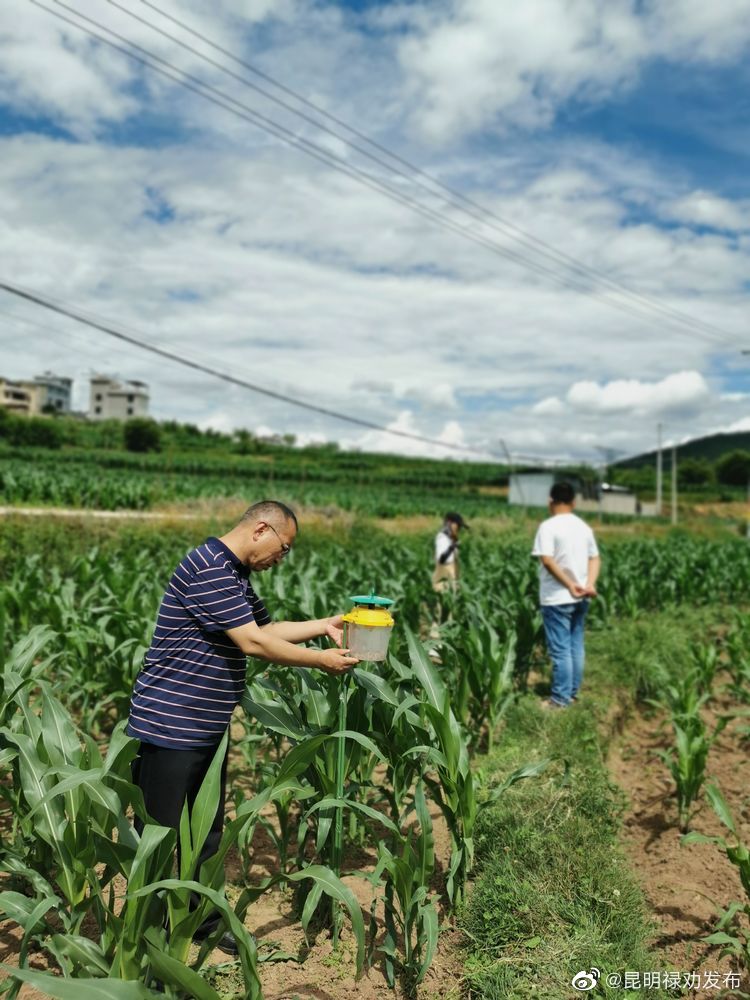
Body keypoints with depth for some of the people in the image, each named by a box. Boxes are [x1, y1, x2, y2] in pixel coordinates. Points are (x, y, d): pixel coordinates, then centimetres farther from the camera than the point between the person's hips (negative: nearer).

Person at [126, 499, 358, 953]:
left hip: (207, 728, 10)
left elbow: (266, 628, 20)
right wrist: (321, 659, -15)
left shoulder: (236, 575, 11)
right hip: (170, 725, -10)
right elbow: (252, 642, -24)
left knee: (208, 830, 20)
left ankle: (204, 919, 36)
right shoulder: (208, 568, -22)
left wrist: (326, 625, 12)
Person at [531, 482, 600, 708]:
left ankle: (560, 698, 4)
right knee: (576, 646, 14)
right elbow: (594, 558, 8)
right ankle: (572, 692, 23)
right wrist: (590, 584, -4)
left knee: (560, 649, -1)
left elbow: (547, 560, -21)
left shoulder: (549, 526, -12)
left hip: (557, 598, -7)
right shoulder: (584, 526, 9)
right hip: (580, 598, 7)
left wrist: (570, 585, -18)